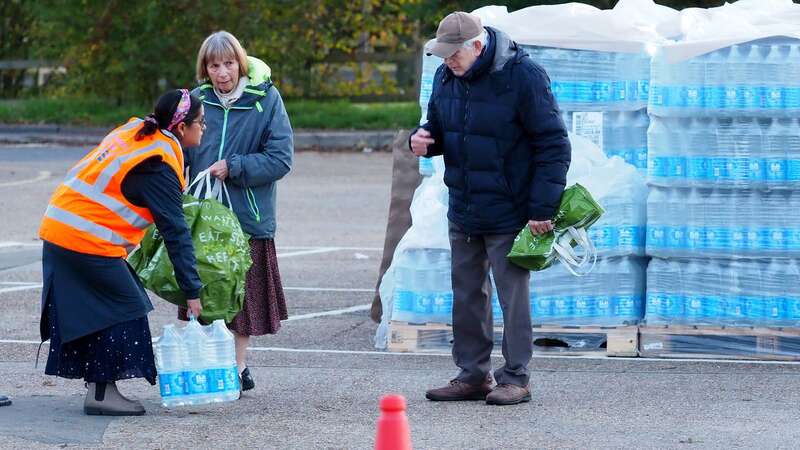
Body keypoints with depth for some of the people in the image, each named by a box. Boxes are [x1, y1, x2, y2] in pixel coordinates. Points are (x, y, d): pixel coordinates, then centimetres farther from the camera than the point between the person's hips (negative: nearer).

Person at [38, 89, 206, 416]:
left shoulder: (133, 131, 10)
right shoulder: (159, 168, -15)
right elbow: (176, 233, -14)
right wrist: (192, 292, -10)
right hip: (89, 243, -9)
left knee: (96, 313, 14)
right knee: (124, 312, -1)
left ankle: (99, 390, 17)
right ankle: (102, 394, -1)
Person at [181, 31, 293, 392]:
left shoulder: (266, 99, -7)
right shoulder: (197, 100, 1)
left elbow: (280, 159, -9)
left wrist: (233, 167, -16)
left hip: (249, 217, -2)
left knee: (245, 293, 7)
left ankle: (238, 366, 20)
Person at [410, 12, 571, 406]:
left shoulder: (523, 77, -16)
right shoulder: (446, 77, 4)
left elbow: (553, 145, -13)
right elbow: (438, 126, 20)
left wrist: (543, 208, -16)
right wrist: (422, 140, -6)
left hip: (508, 212, -7)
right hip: (463, 211, 7)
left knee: (512, 296, -2)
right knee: (466, 296, 12)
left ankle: (515, 379, 5)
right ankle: (472, 376, 21)